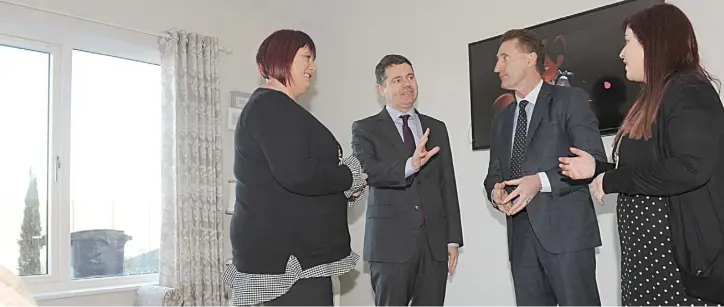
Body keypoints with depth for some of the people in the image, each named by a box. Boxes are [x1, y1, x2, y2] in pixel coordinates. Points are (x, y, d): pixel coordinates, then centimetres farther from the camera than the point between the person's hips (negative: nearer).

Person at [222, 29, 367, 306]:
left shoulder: (273, 107, 21)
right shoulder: (271, 106, -12)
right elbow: (296, 174, -25)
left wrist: (344, 183, 5)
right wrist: (351, 176, -10)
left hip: (286, 247, 11)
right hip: (286, 251, -11)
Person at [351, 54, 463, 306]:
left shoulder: (436, 128, 14)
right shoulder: (365, 129, 3)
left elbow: (448, 185, 12)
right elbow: (367, 172, -15)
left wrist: (453, 238, 7)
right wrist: (410, 166, -32)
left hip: (435, 240, 3)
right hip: (390, 240, -3)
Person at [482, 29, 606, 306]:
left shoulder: (570, 100, 2)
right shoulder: (501, 120, 20)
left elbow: (594, 161, -7)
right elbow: (494, 173, 21)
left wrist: (542, 181, -19)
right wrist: (495, 191, -3)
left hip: (566, 230, -5)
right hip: (520, 237, 6)